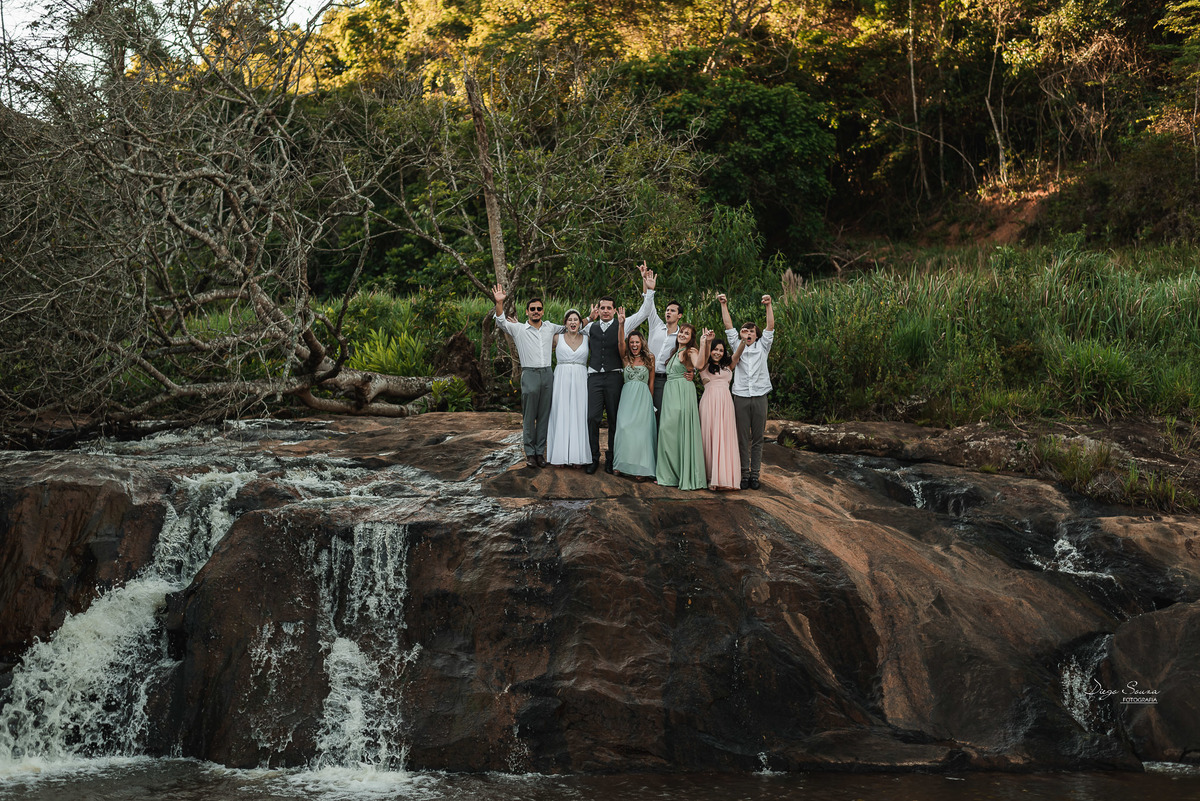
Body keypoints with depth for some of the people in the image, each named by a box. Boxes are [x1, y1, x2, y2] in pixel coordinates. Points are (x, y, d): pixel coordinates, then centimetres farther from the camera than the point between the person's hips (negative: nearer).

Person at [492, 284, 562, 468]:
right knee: (529, 416, -2)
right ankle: (530, 453, 5)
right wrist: (499, 303, -27)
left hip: (547, 375, 3)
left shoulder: (550, 328, 14)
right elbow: (501, 322, -12)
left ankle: (540, 452, 12)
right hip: (530, 375, -3)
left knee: (544, 416, 5)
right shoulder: (519, 329, 3)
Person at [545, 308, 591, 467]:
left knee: (579, 416, -1)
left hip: (580, 381, 1)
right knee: (561, 416, -1)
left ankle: (578, 456, 3)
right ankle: (561, 455, 3)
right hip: (561, 380, -1)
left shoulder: (586, 339, 8)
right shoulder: (558, 338, 6)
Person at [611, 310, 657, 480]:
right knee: (625, 428, -12)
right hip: (627, 396, 1)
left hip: (643, 397, 0)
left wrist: (650, 400, 7)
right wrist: (621, 324, -23)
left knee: (641, 430, -6)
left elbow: (651, 381, 10)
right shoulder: (626, 358, 8)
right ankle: (624, 464, -4)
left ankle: (641, 468, -5)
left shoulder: (649, 358, 9)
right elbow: (621, 343, -9)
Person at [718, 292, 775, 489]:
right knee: (742, 438, 0)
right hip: (740, 397, 0)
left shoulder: (762, 347, 12)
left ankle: (755, 474, 7)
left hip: (759, 397, 0)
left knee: (757, 438, 3)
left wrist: (768, 305, -8)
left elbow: (770, 327, 3)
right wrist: (724, 305, 0)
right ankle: (744, 474, 4)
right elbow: (728, 326, 7)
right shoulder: (737, 346, 12)